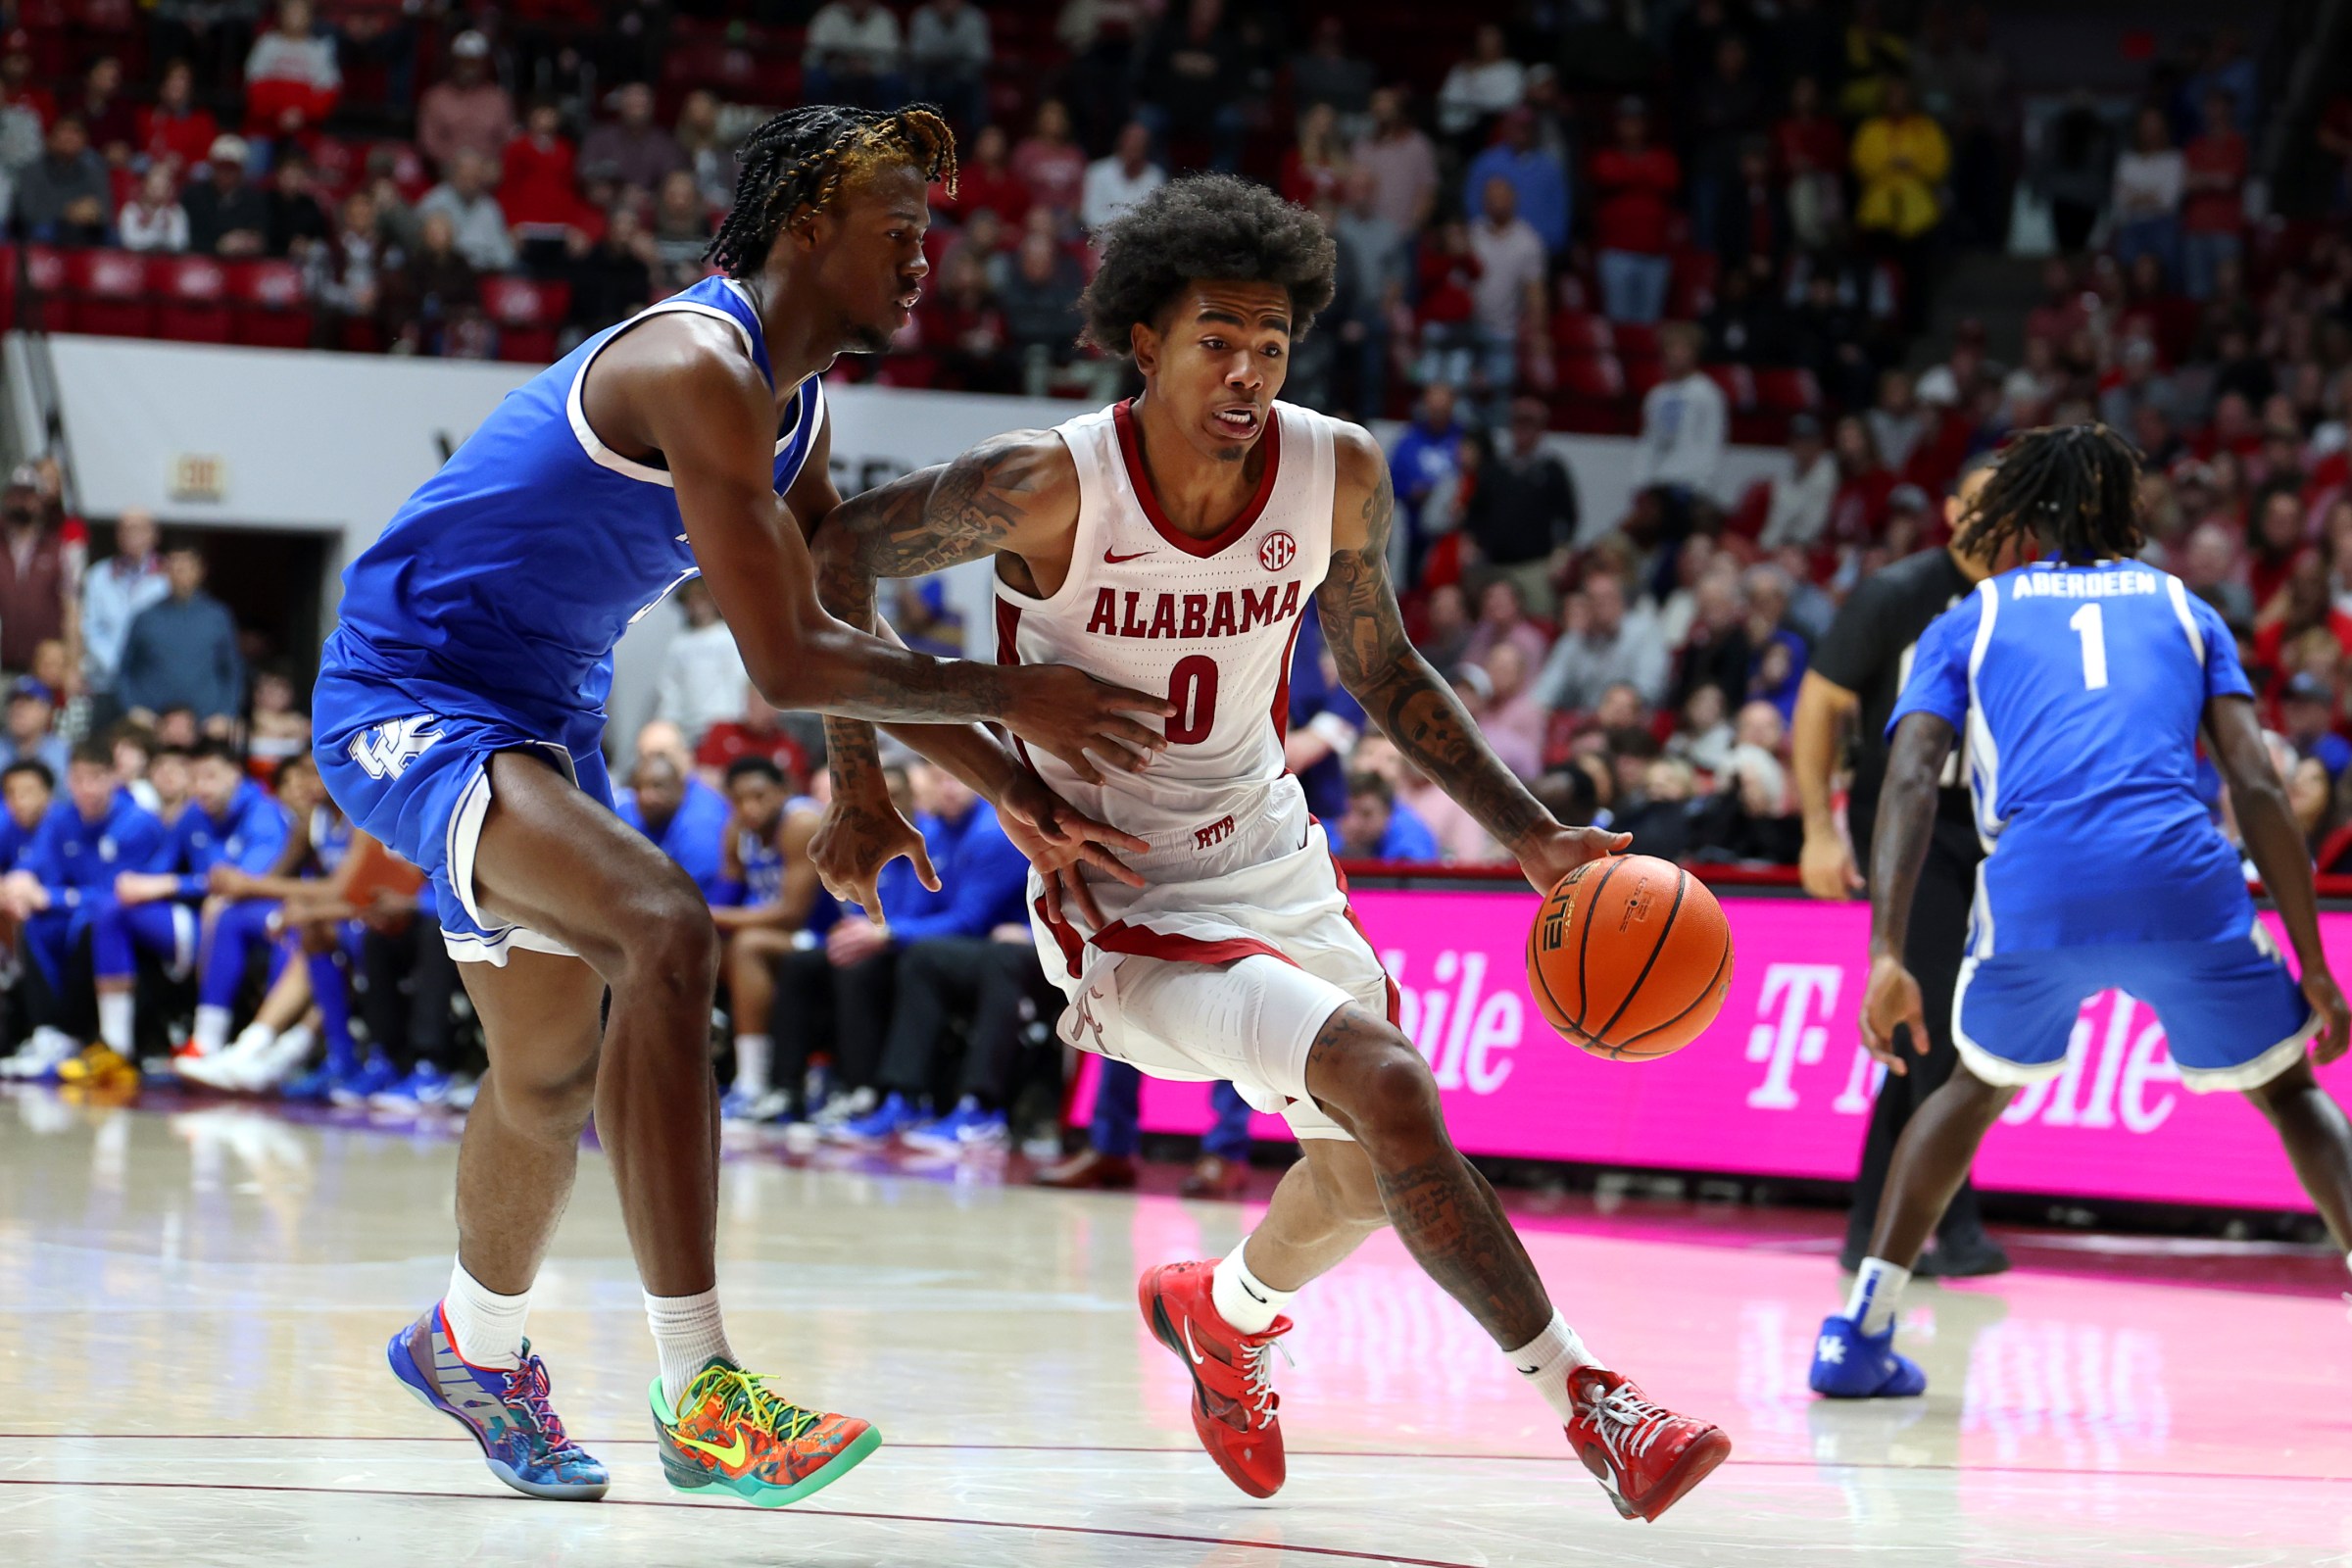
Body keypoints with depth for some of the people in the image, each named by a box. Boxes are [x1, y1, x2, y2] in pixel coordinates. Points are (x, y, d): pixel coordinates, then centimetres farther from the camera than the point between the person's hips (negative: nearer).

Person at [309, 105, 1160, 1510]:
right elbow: (790, 665, -26)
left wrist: (1003, 781, 9)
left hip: (540, 717, 11)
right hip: (411, 699, -11)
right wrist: (1011, 699, -17)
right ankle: (702, 1395, -33)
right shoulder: (700, 371, -24)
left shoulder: (794, 409, 7)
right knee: (666, 932, -31)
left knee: (557, 1070, 22)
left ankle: (476, 1345, 51)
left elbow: (842, 634, 17)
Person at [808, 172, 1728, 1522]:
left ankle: (1225, 1314, 51)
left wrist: (1531, 837, 0)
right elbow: (832, 556, -10)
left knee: (1377, 1162, 20)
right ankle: (1587, 1402, -19)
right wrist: (860, 789, -11)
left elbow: (1379, 669, 7)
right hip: (1122, 901, -6)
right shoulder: (1051, 487, -23)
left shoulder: (1338, 475, -10)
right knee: (1387, 1083, -25)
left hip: (1272, 856, 7)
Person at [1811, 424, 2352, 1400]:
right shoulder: (2180, 607, 25)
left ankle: (1859, 1331, 21)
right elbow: (2258, 786, 13)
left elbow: (1912, 780, 5)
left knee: (1979, 1085, 29)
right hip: (2184, 883, 0)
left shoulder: (1968, 622, 22)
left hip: (2033, 894, 0)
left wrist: (1887, 957, -3)